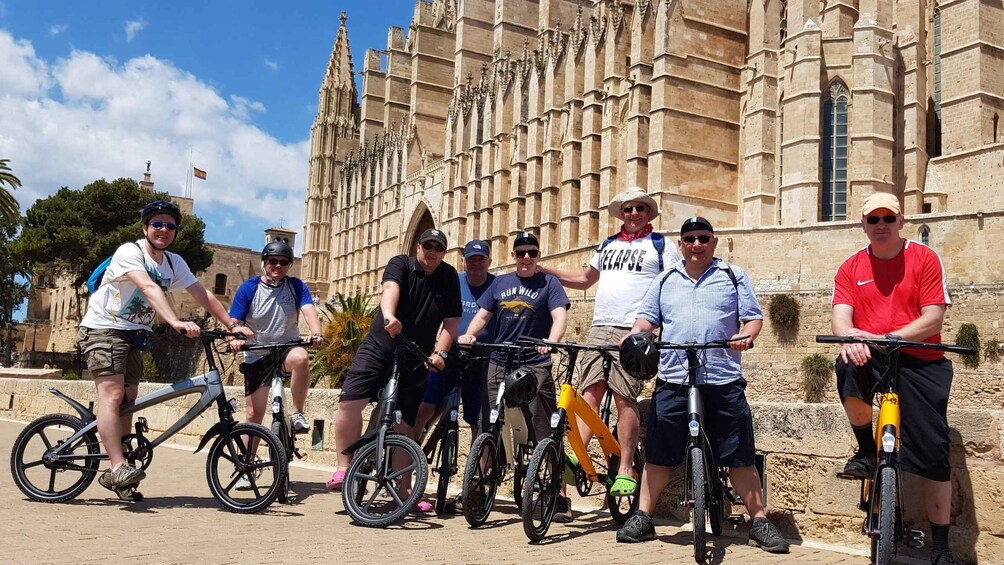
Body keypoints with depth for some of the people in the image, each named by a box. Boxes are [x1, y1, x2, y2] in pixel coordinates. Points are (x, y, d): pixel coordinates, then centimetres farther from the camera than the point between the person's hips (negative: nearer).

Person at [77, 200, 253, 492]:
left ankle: (113, 473, 11)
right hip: (103, 328, -7)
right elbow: (150, 288, -33)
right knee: (113, 394, -19)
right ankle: (118, 467, -25)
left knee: (128, 401, 4)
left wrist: (233, 324, -10)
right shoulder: (129, 252, -17)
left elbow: (203, 295, 1)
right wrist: (176, 322, -46)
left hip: (134, 335, 7)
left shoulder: (174, 263, 5)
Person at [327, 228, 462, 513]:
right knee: (350, 401, -18)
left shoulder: (449, 278, 6)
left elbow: (451, 321, 2)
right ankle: (344, 468, -4)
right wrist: (388, 315, -45)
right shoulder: (401, 264, -1)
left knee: (407, 423, 3)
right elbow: (390, 288, -24)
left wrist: (439, 353, -13)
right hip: (379, 348, -1)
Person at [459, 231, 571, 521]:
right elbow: (482, 315, 12)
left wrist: (551, 342, -28)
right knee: (489, 428, 8)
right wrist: (469, 335, -9)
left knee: (546, 433, -6)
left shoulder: (548, 283, 4)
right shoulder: (500, 283, 14)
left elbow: (560, 315, -8)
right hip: (498, 363, 4)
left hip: (535, 365, -4)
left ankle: (560, 496, -2)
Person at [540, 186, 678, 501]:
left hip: (634, 332, -4)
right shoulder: (608, 245, 23)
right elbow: (585, 280, 31)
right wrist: (544, 271, 20)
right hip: (600, 327, 4)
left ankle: (625, 470, -4)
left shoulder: (661, 246, 8)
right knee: (590, 392, -9)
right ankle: (575, 456, -18)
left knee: (625, 398, -9)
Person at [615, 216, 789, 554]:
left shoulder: (734, 277, 11)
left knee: (740, 456, 1)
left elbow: (753, 317, 6)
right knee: (658, 453, 3)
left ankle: (760, 523, 12)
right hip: (672, 380, 2)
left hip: (724, 381, -1)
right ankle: (643, 518, 14)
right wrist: (636, 335, -7)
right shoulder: (666, 280, 17)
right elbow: (647, 317, 15)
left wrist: (746, 335, -16)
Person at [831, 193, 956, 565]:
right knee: (848, 366, -36)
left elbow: (933, 318, -8)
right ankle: (867, 451, -10)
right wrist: (850, 336, -30)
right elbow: (840, 318, -5)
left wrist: (888, 338, -22)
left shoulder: (925, 259, 0)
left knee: (933, 454, -4)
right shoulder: (850, 269, 7)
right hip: (872, 360, 1)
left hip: (920, 363, -1)